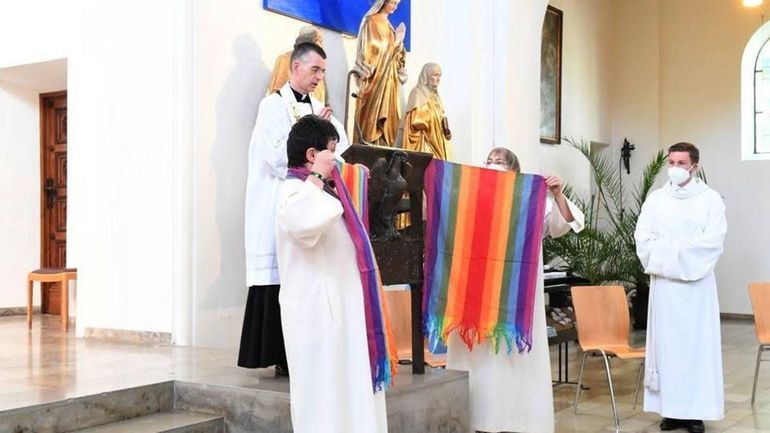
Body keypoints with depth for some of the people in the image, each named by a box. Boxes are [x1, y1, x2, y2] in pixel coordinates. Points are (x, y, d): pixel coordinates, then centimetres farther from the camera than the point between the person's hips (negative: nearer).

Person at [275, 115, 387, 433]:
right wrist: (318, 175, -24)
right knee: (324, 383, -4)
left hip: (339, 302, 10)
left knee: (346, 381, 14)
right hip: (316, 307, -10)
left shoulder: (318, 190, 16)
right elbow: (305, 222, -38)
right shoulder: (294, 190, -13)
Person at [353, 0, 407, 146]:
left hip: (389, 78, 8)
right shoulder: (372, 21, -5)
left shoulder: (386, 23, 20)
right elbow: (375, 49, -13)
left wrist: (399, 40, 5)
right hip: (376, 76, -8)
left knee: (387, 115, 2)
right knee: (374, 115, -12)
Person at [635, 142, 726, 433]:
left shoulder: (710, 199, 1)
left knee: (697, 343, -1)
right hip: (663, 283, 2)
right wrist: (683, 248, -12)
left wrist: (669, 249, -12)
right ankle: (670, 408, 9)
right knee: (666, 342, 3)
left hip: (697, 283, -2)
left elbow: (712, 242, -10)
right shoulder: (655, 199, 8)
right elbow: (643, 239, 0)